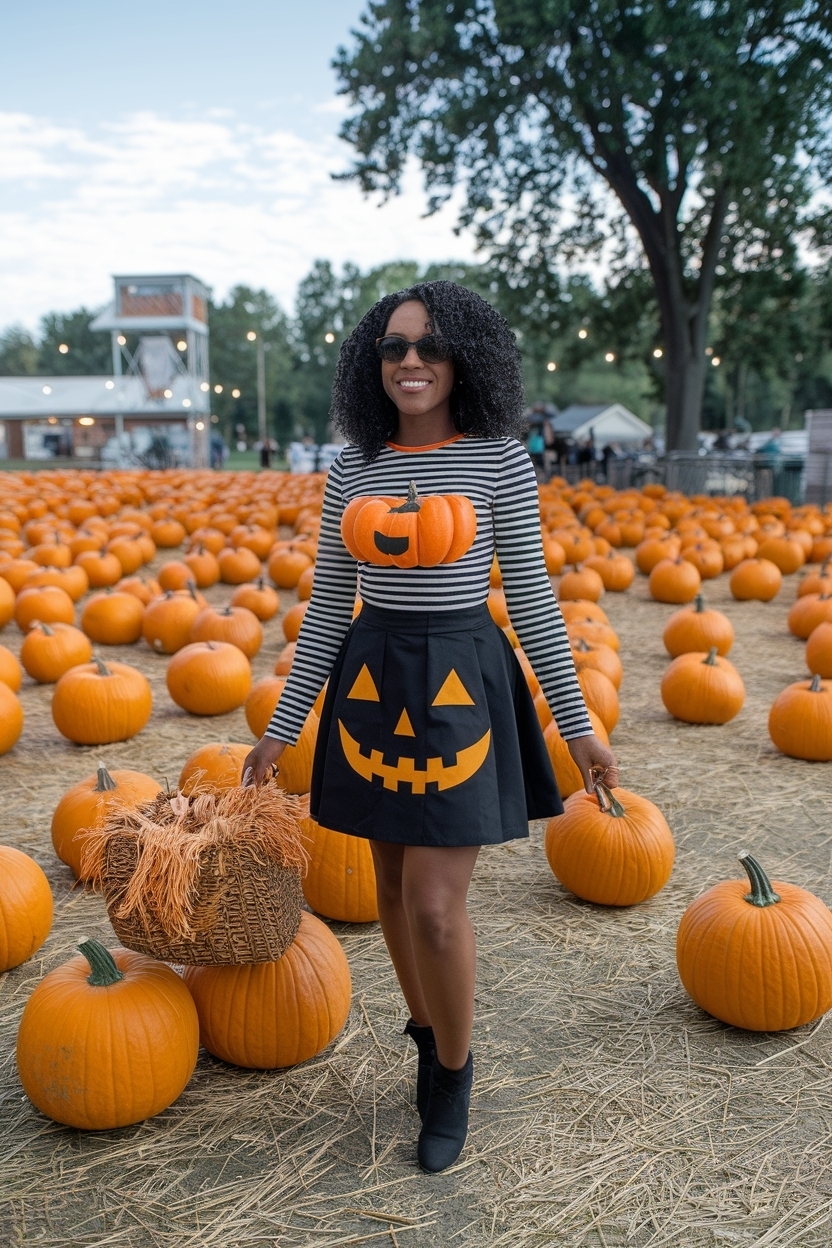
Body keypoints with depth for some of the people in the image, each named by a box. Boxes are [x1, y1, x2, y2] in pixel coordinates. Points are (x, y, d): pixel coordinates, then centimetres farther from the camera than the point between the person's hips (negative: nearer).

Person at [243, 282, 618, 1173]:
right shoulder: (351, 472, 5)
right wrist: (283, 725, 7)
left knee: (436, 906, -5)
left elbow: (530, 596, -3)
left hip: (459, 685, -4)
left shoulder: (500, 459, -5)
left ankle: (454, 1070, 25)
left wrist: (577, 723, -3)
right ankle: (427, 1033, 41)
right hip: (371, 683, 4)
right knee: (393, 886, 15)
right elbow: (327, 606, 7)